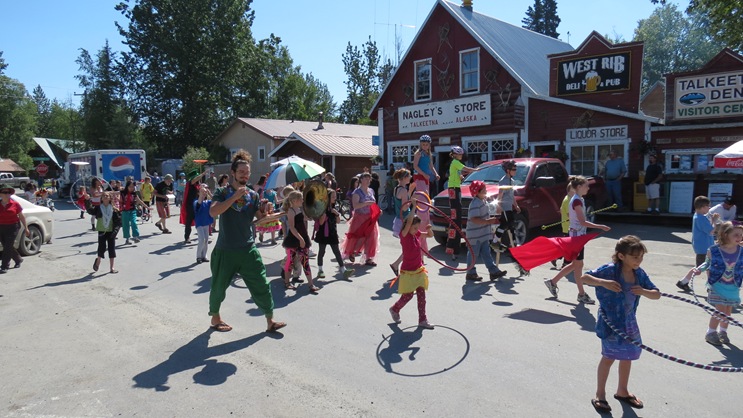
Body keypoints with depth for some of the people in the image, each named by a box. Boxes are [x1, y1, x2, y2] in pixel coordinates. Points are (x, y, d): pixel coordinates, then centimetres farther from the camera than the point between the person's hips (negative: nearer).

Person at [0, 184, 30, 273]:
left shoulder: (15, 204, -2)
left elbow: (21, 216, 4)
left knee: (8, 246, -8)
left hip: (12, 227, -4)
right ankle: (18, 260, 33)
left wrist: (26, 228, 5)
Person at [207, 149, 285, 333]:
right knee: (219, 287, 13)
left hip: (248, 250, 3)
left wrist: (277, 215, -12)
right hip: (225, 251, -2)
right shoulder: (222, 192, -4)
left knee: (261, 285, 1)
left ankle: (270, 321, 11)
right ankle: (215, 318, 37)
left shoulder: (253, 195, 6)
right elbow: (213, 212, -21)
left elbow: (261, 218, 5)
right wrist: (235, 196, -25)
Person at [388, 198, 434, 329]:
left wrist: (429, 229, -8)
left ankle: (422, 320, 15)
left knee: (421, 295, 6)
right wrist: (413, 205, -29)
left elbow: (430, 235, 14)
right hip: (408, 271, -6)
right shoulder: (404, 235, -17)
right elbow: (409, 221, -33)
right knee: (408, 296, 3)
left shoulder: (417, 234, 2)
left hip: (419, 270, 6)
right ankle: (394, 309, 30)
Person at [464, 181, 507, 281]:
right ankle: (471, 273, 12)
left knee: (486, 253, 12)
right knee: (474, 254, 2)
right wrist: (488, 221, -29)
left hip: (484, 234, 9)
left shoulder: (483, 201, 11)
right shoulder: (475, 204, -21)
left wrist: (491, 220, 13)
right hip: (475, 235, -9)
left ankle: (494, 271, 15)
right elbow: (474, 219, -29)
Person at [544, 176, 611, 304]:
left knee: (575, 264, 15)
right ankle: (582, 294, 11)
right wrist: (600, 227, -25)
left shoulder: (578, 199, 11)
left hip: (578, 234, 10)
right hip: (577, 234, -10)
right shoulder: (577, 201, -18)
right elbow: (583, 222, -24)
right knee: (578, 264, 0)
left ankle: (553, 282, 22)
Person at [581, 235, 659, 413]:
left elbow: (657, 294, 2)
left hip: (629, 322, 6)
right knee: (609, 357, 3)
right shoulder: (610, 270, -20)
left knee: (627, 357, 18)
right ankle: (600, 395, 19)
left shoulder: (640, 274, -4)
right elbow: (584, 277, -21)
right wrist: (603, 283, -36)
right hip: (610, 321, -6)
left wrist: (644, 291, -19)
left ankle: (622, 391, 40)